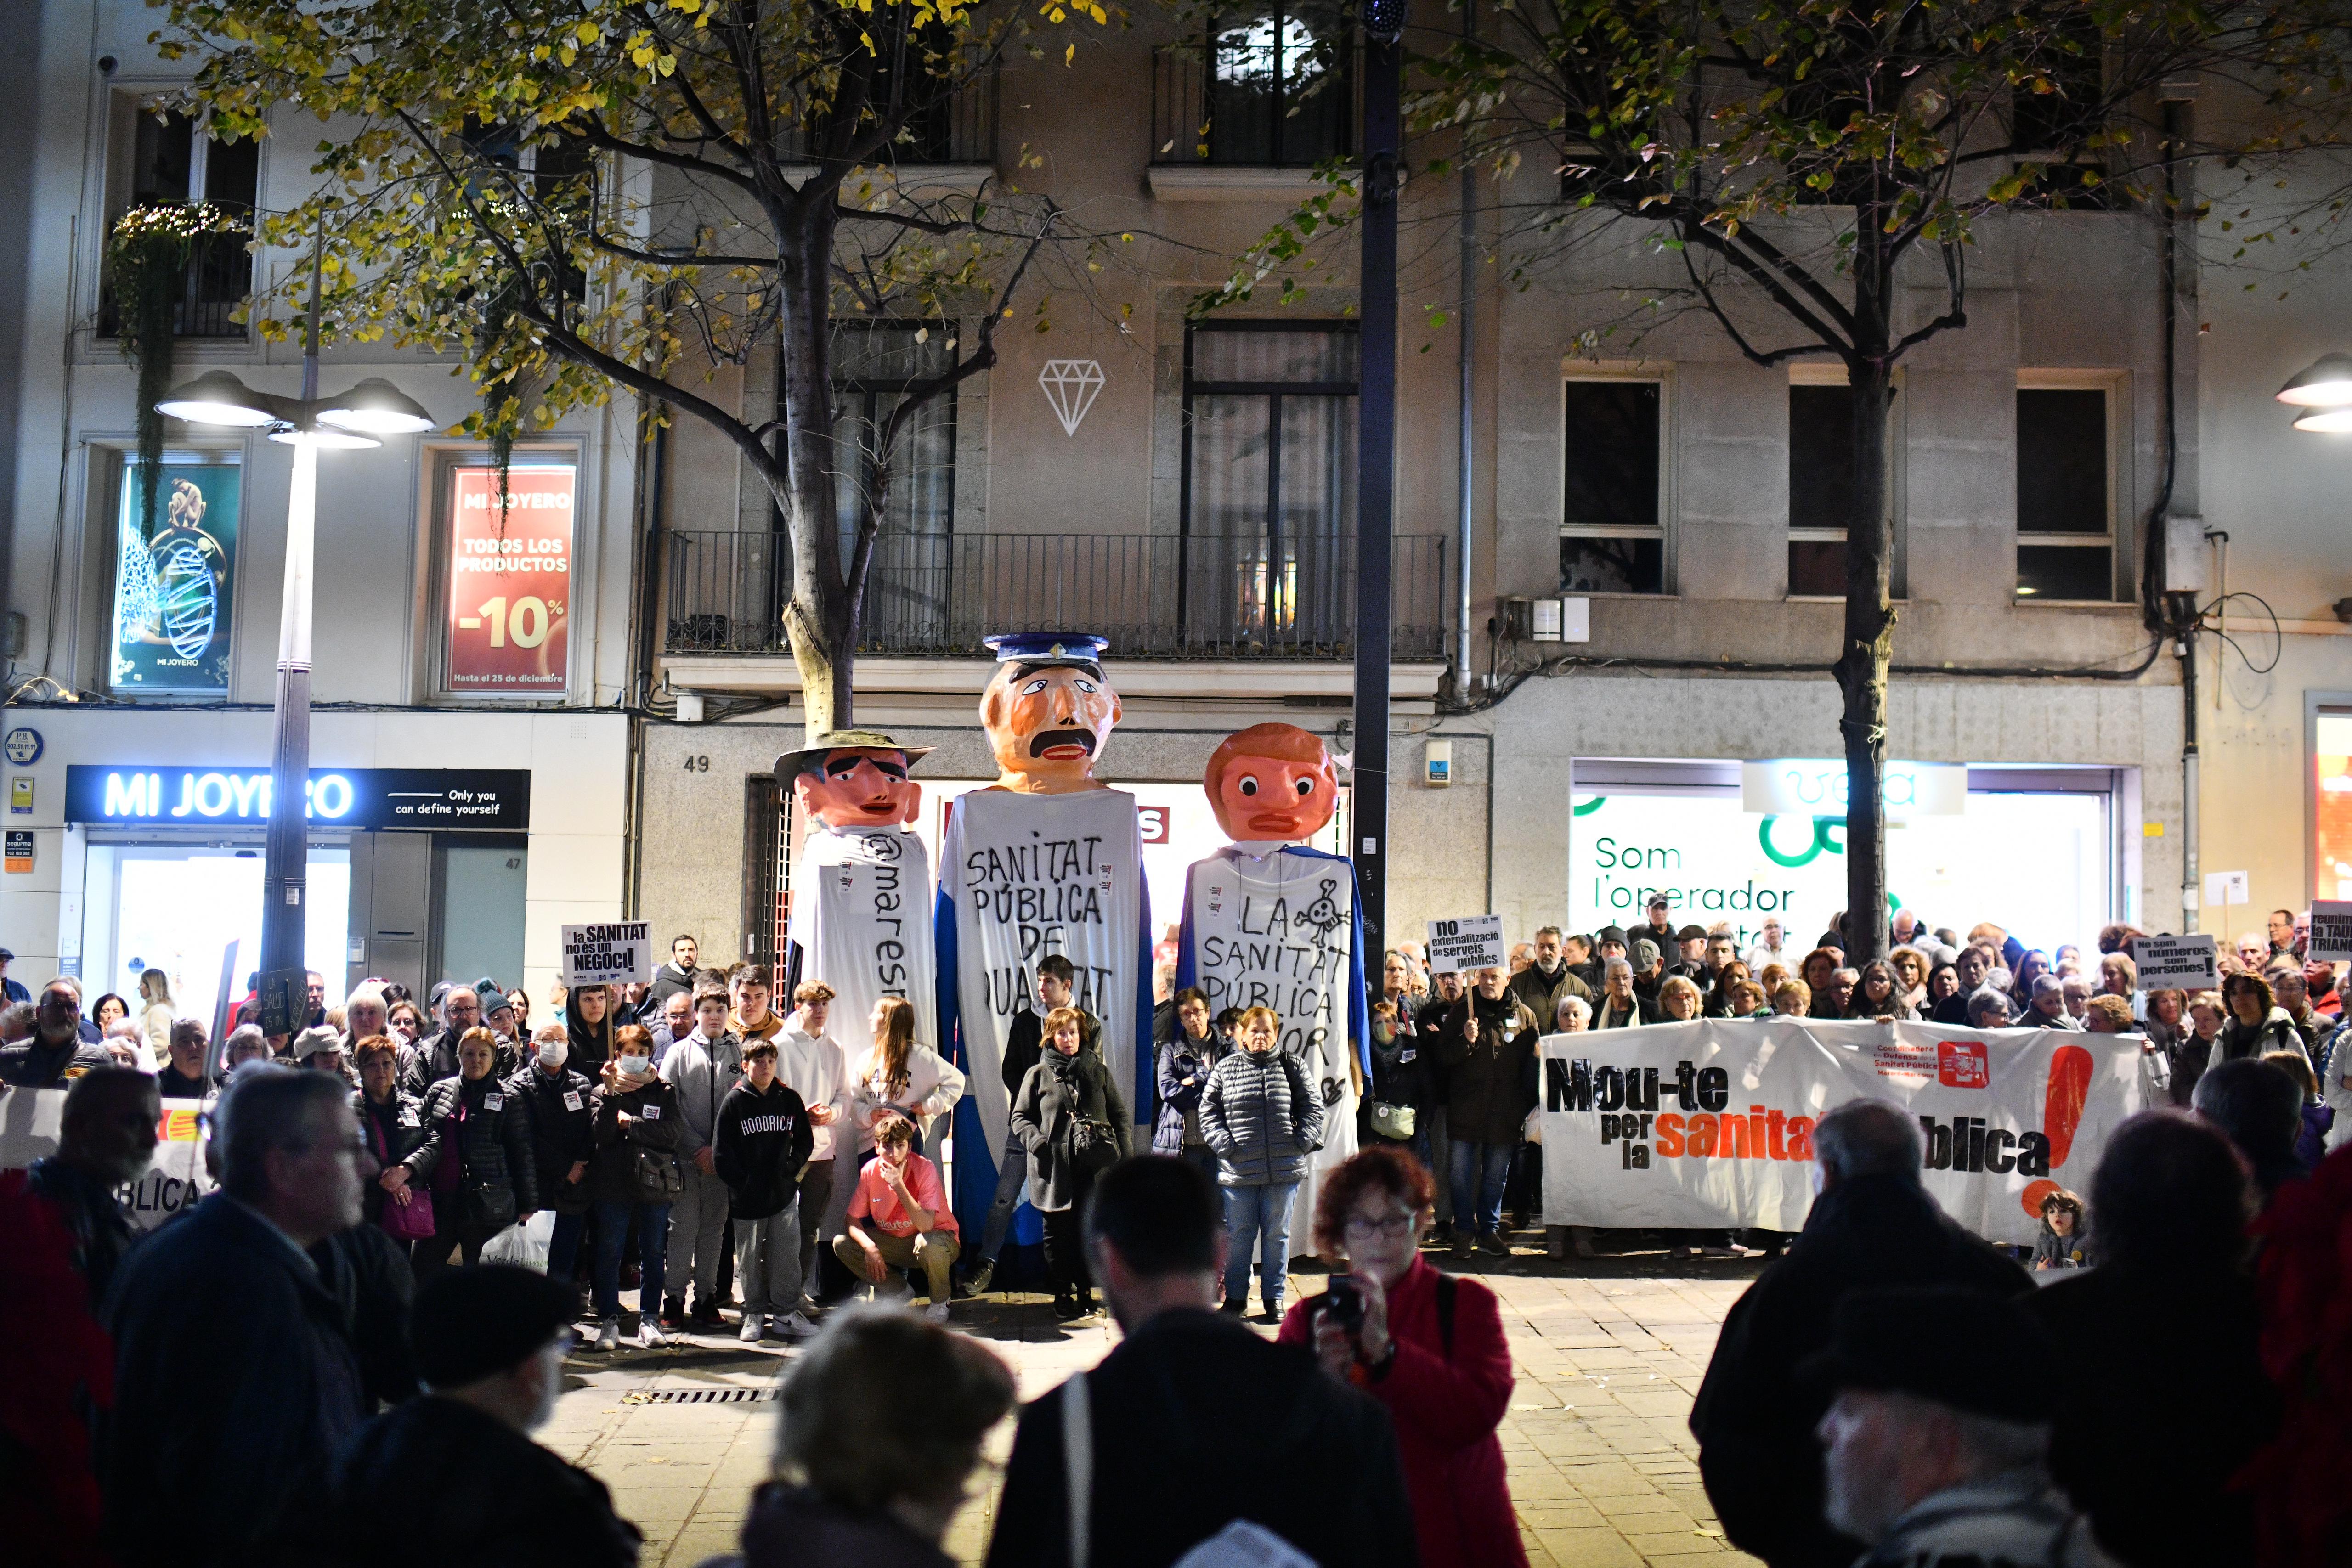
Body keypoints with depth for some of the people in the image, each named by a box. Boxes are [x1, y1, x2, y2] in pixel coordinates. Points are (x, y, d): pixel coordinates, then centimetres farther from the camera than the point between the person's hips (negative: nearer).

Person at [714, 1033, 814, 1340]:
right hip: (747, 1198, -2)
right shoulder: (734, 1101, -2)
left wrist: (791, 1171, 1)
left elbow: (804, 1141, 14)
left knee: (786, 1257, 3)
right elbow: (721, 1153, -4)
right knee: (750, 1258, 7)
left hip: (784, 1193, 2)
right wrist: (741, 1183, -9)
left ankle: (786, 1312, 16)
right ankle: (754, 1314, 19)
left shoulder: (789, 1099, 5)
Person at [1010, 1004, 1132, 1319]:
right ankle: (1062, 1293, 15)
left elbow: (1120, 1115, 13)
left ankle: (1085, 1290, 16)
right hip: (1055, 1167, -1)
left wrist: (1124, 1157, 2)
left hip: (1095, 1165, 1)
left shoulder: (1098, 1071, 12)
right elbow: (1020, 1116, 10)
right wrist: (1036, 1140, -10)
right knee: (1058, 1231, 3)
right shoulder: (1038, 1074, 8)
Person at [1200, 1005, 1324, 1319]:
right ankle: (1235, 1298, 18)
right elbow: (1208, 1111, 4)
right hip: (1238, 1170, -1)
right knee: (1239, 1235, 6)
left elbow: (1313, 1107, 9)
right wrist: (1226, 1145, -8)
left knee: (1278, 1234, 7)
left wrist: (1302, 1142, -5)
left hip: (1284, 1169, 1)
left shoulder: (1292, 1066, 7)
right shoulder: (1225, 1069, 5)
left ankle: (1274, 1298, 18)